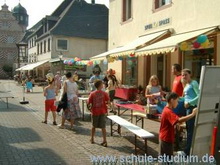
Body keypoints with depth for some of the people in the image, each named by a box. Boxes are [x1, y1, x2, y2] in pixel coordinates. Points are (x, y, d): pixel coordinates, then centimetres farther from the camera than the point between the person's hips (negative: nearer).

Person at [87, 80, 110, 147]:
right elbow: (108, 102, -8)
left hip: (95, 112, 1)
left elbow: (89, 103, -5)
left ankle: (92, 139, 30)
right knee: (103, 127, 4)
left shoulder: (92, 94, -6)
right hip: (102, 112, -1)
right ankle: (105, 141, 1)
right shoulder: (104, 93, -8)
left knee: (94, 126, 18)